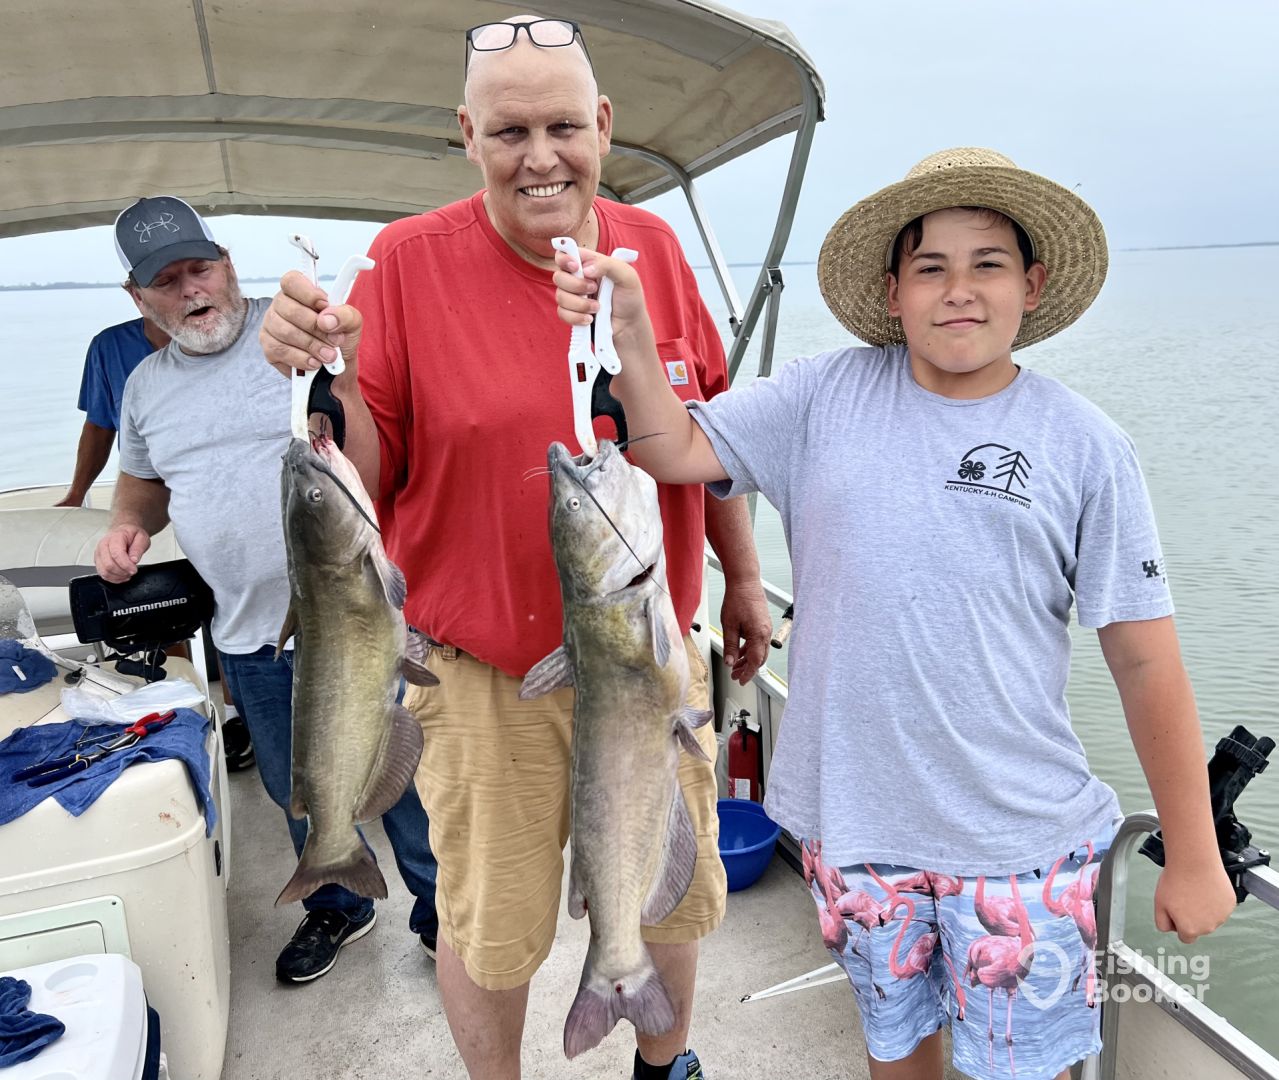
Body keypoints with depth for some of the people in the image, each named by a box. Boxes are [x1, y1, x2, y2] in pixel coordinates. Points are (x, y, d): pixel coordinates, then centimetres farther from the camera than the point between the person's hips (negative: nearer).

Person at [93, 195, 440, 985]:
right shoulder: (145, 385, 11)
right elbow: (143, 480, 26)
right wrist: (129, 525, 5)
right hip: (250, 635, 6)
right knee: (297, 793, 22)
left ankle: (441, 911, 32)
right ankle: (338, 908, 46)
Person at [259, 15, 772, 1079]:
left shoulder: (655, 246, 1)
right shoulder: (410, 262, -10)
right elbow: (364, 482, -9)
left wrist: (744, 578, 14)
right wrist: (328, 375, -28)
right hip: (489, 677, -3)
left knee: (671, 892, 21)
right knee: (490, 925, 14)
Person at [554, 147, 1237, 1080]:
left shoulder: (1084, 445, -7)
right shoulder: (826, 396, -3)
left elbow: (1146, 661, -4)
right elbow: (679, 451, -7)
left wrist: (1195, 856, 0)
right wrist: (628, 332, -22)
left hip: (1022, 838, -1)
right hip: (856, 820, 2)